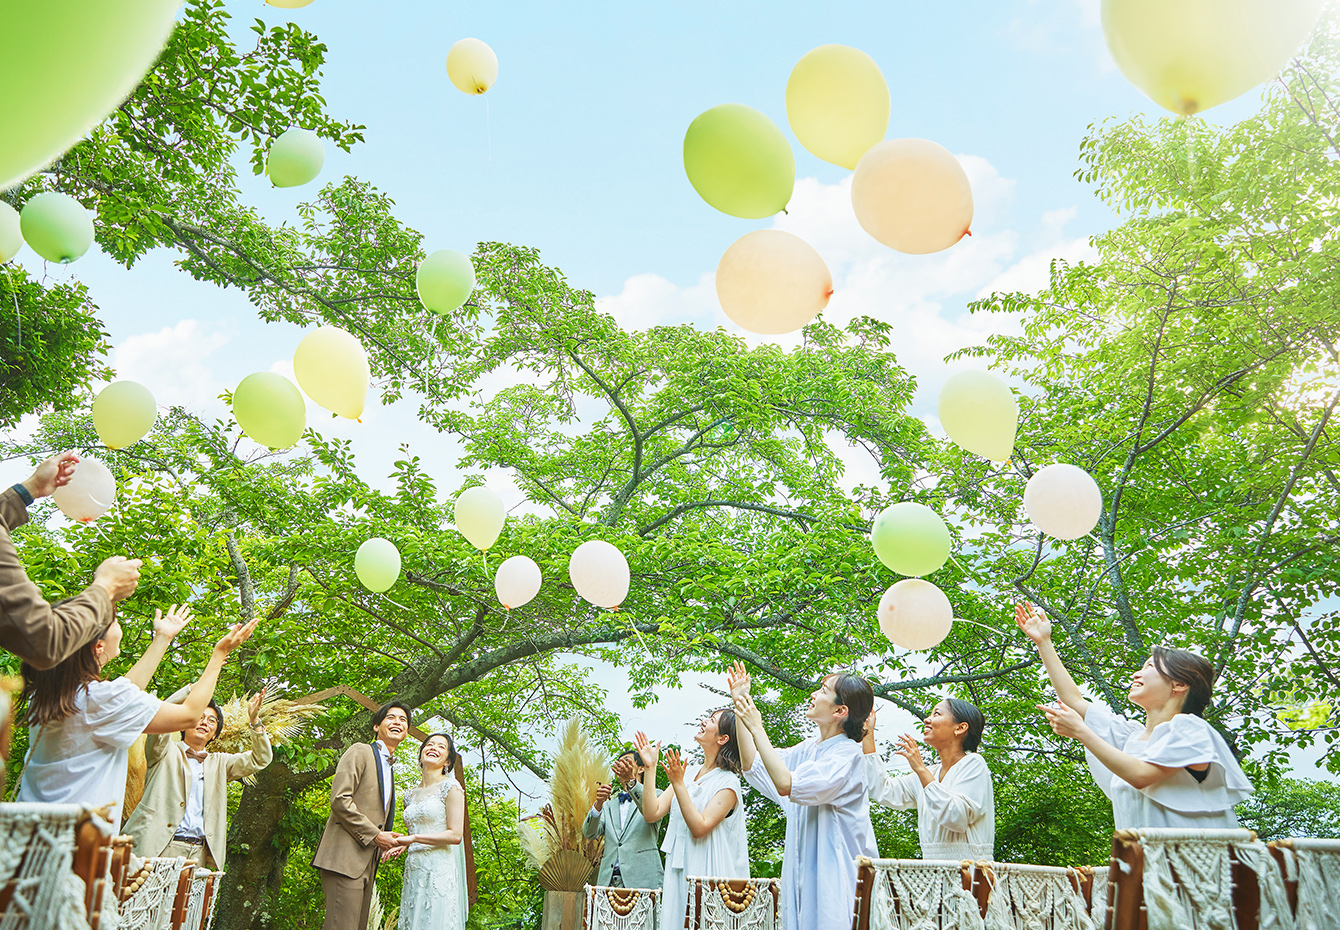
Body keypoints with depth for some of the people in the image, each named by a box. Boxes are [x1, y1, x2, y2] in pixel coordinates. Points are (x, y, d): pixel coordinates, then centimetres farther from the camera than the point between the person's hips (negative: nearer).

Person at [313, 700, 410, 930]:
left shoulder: (388, 768, 24)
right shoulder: (361, 752, -1)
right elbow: (339, 799, -13)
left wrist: (389, 842, 7)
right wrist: (375, 835, -12)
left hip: (367, 862, 8)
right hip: (345, 858, -8)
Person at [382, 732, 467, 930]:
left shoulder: (450, 787, -3)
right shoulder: (412, 795, 17)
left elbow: (455, 835, -10)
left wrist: (413, 838, -11)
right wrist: (401, 846, 3)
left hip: (438, 870, -6)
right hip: (413, 871, 6)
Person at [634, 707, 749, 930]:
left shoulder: (727, 782, -8)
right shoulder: (687, 774, 10)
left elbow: (699, 828, -18)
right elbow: (651, 814, 2)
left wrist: (678, 784, -20)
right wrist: (650, 767, -2)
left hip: (708, 876, -6)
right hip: (678, 875, 6)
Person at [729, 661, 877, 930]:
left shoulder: (848, 754, -14)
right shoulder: (809, 749, 11)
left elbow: (786, 785, -25)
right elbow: (753, 766, 16)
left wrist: (757, 729, -19)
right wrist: (740, 703, 13)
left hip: (836, 874, -8)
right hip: (803, 870, 8)